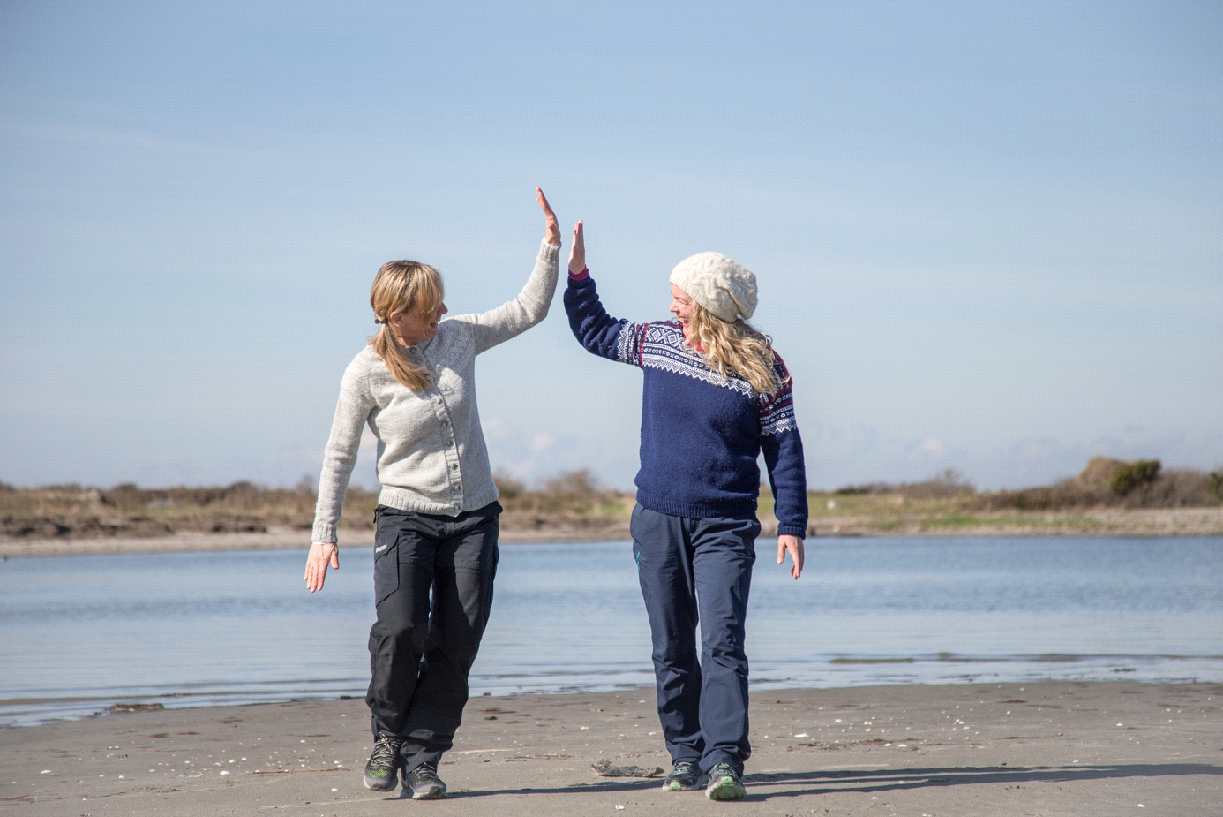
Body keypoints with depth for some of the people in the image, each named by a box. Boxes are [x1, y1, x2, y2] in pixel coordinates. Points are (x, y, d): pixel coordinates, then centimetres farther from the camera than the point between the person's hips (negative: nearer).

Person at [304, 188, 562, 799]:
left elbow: (529, 310, 14)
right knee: (401, 629, -22)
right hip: (406, 517, -4)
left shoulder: (458, 337, 3)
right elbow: (339, 455, -2)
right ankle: (388, 734, 4)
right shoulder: (366, 372, -8)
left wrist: (550, 248, 1)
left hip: (474, 518, 4)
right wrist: (323, 535, -4)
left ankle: (422, 759, 7)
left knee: (456, 645, -3)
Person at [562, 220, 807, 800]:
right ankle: (685, 757, 18)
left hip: (725, 527, -4)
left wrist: (792, 525, -7)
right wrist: (577, 272, 10)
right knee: (671, 650, 8)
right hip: (656, 520, 4)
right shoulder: (658, 341, 5)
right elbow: (595, 333, 22)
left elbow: (784, 449, -2)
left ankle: (725, 759, -18)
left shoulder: (762, 367, -5)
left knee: (722, 643, -15)